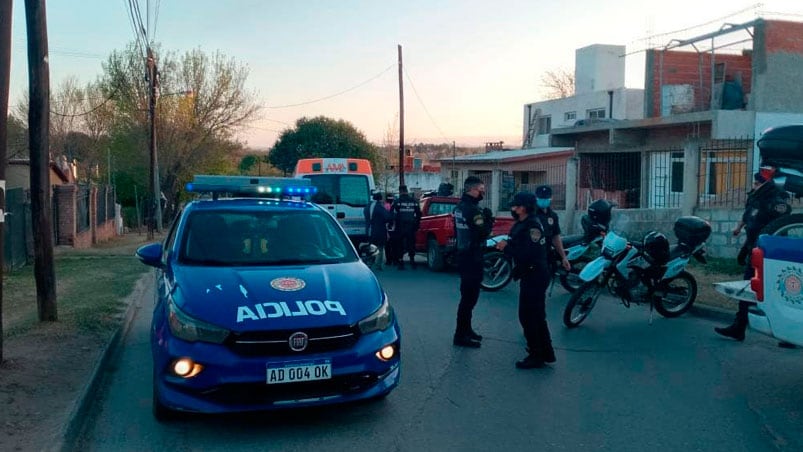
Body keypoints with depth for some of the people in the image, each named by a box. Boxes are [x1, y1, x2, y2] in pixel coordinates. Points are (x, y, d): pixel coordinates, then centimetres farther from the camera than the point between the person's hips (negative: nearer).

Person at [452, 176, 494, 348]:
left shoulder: (460, 206, 11)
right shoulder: (473, 209, -19)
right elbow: (483, 232, -24)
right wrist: (489, 220, -7)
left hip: (462, 254, 10)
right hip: (472, 257, -10)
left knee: (468, 294, 19)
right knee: (469, 296, -5)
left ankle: (465, 329, 29)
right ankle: (461, 335, -1)